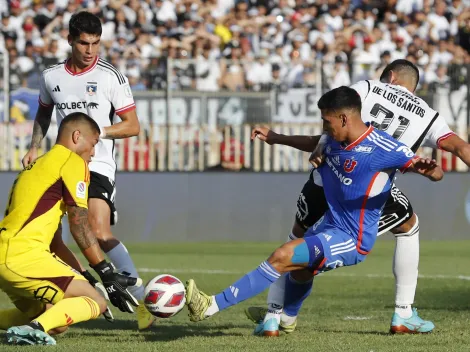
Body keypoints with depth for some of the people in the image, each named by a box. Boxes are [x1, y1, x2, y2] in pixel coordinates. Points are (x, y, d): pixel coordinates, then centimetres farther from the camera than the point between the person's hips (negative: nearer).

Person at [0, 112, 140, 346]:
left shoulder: (37, 166, 27)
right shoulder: (73, 162, 0)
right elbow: (79, 226, -7)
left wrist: (81, 276, 28)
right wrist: (107, 274, -5)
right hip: (23, 256, -9)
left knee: (57, 323, 19)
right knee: (95, 304, -7)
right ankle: (34, 329, -28)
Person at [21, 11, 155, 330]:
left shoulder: (111, 77, -5)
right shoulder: (52, 76, 7)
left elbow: (132, 126, -2)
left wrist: (98, 131, -16)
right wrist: (35, 147, 13)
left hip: (98, 164, -5)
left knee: (100, 233, -23)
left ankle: (142, 301, -23)